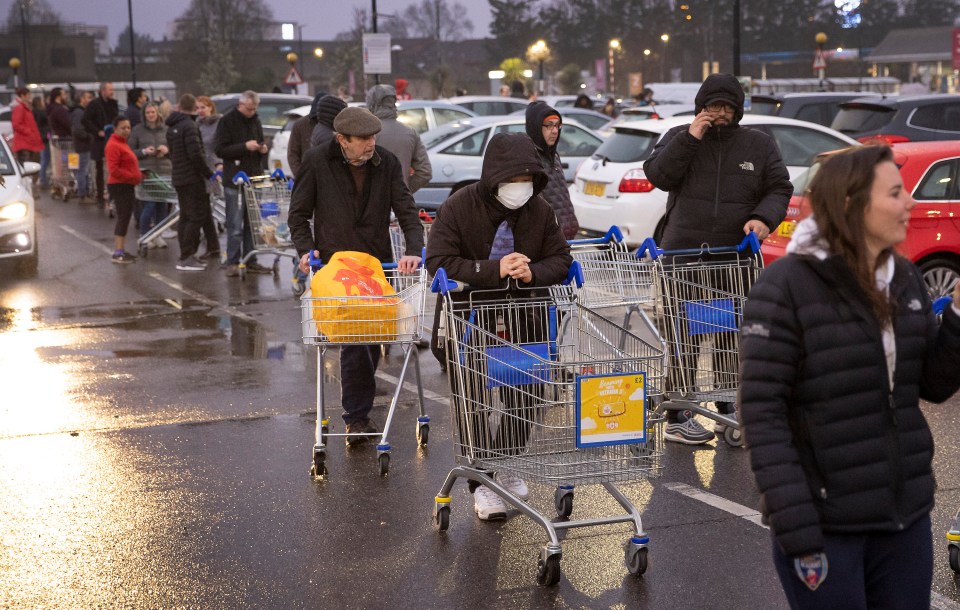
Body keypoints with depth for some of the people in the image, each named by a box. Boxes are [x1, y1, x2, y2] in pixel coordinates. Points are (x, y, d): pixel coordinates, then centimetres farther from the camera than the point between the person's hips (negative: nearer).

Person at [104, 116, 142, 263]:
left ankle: (120, 250, 19)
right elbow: (113, 170, -24)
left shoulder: (122, 143, 18)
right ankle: (118, 253, -9)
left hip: (126, 186, 10)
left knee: (125, 218, 13)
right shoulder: (113, 145, -16)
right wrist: (133, 177, -21)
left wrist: (137, 175, 10)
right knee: (123, 217, -10)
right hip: (120, 186, -10)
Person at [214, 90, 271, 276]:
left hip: (254, 179, 6)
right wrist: (245, 146, -19)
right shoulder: (227, 121, -4)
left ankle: (251, 261, 14)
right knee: (235, 225, -6)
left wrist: (262, 149, 4)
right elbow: (219, 150, -10)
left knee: (252, 224, 8)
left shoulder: (255, 121, 15)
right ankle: (232, 263, -2)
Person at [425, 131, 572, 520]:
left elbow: (560, 259, -1)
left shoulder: (540, 211, -5)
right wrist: (495, 271, -33)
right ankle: (482, 482, 8)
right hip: (468, 323, -4)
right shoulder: (458, 208, -16)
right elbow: (438, 263, -24)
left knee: (524, 399, 9)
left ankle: (504, 465, 31)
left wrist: (532, 273, -24)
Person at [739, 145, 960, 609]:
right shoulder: (787, 286, -13)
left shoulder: (905, 279, 6)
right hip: (826, 524, -6)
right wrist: (795, 530, -20)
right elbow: (761, 412, -15)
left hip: (906, 517, 6)